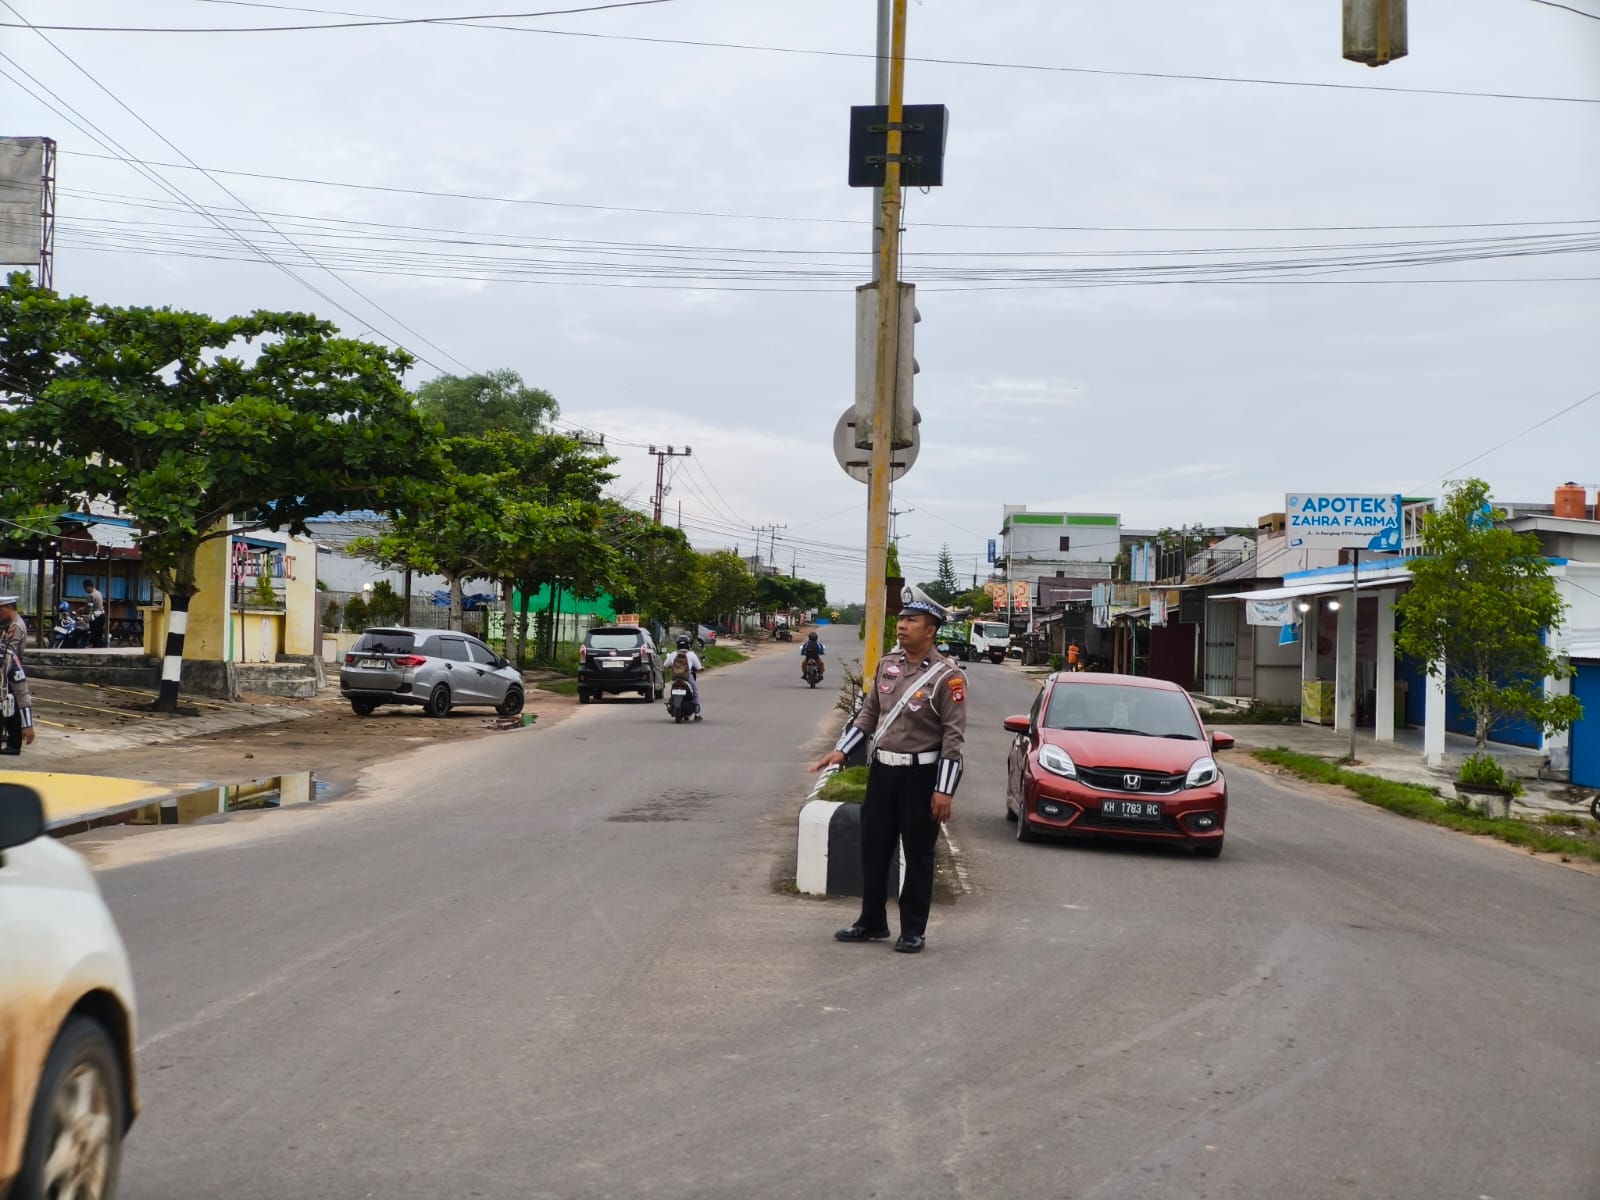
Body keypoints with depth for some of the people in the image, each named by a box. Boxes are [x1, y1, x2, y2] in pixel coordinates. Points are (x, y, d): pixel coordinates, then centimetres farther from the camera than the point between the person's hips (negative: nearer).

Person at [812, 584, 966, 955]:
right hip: (882, 770, 6)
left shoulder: (947, 676, -12)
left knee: (917, 855, 3)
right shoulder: (887, 665, 7)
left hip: (920, 774, -6)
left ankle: (913, 930, 13)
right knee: (873, 849, 11)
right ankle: (872, 922, 24)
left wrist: (944, 790, -16)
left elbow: (953, 735, -13)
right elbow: (868, 714, 16)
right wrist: (840, 751, 7)